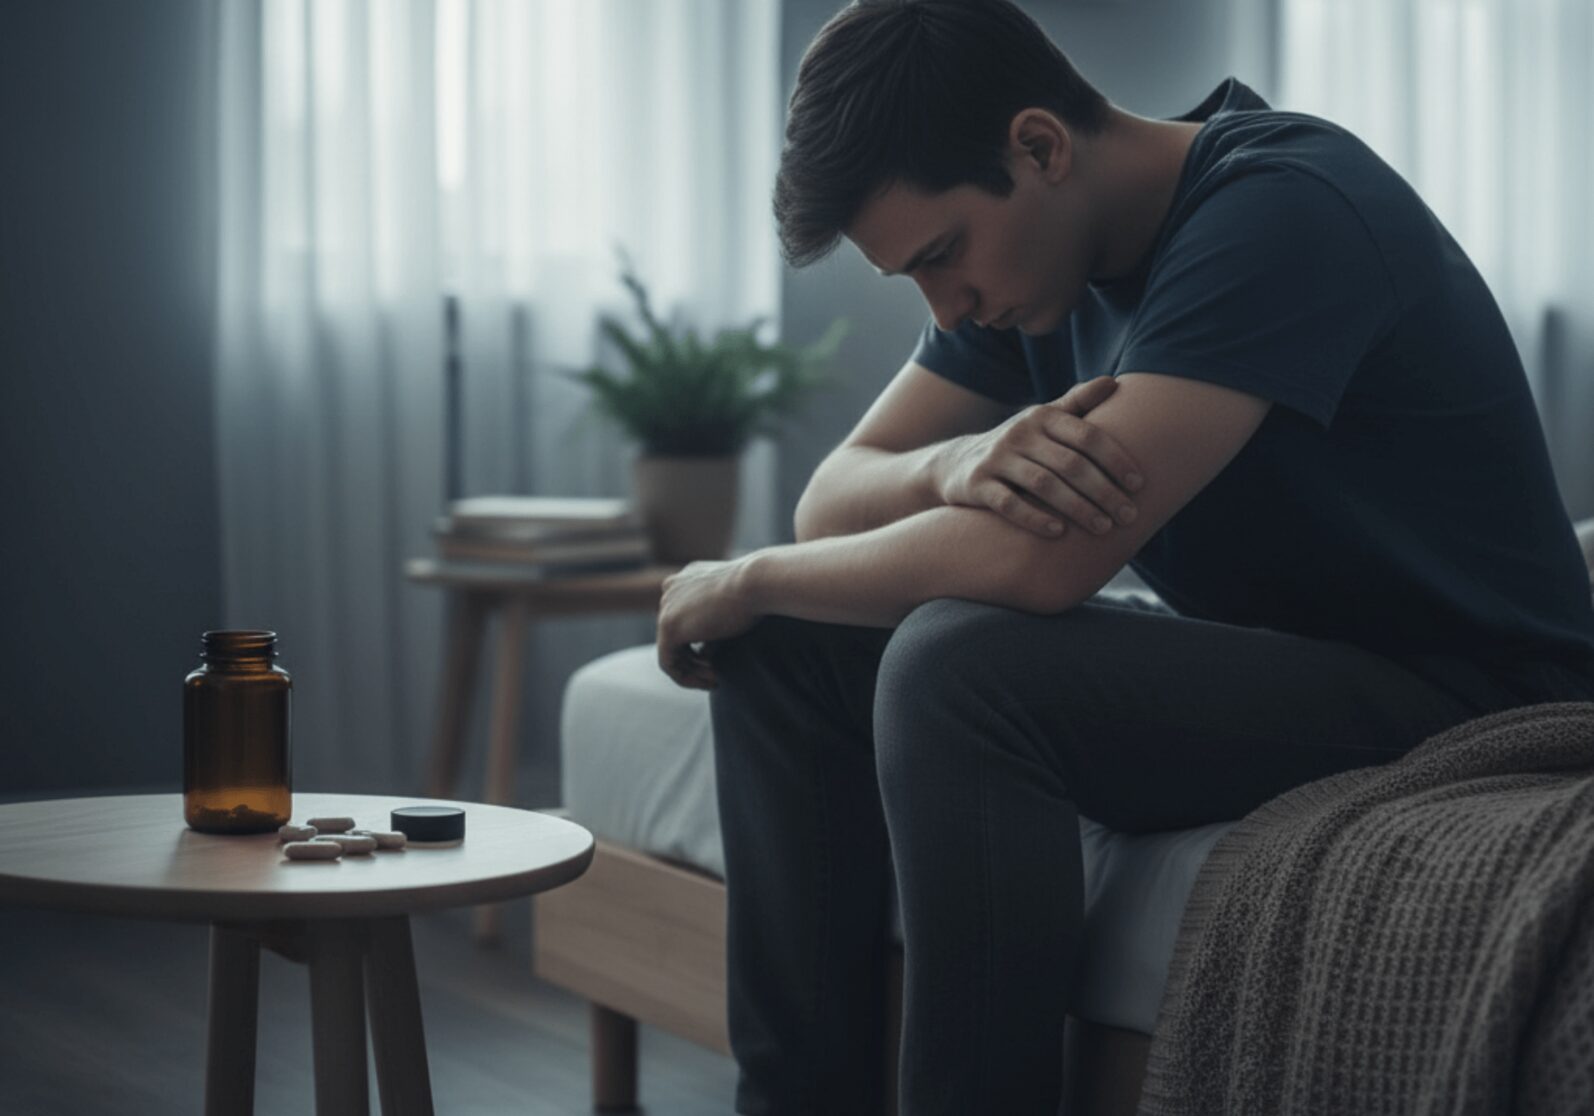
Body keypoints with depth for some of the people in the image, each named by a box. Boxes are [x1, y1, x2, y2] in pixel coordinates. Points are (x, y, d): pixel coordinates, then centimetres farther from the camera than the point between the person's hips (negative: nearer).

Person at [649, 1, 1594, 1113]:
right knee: (785, 644, -1)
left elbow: (1042, 562, -30)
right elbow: (838, 498, 4)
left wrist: (746, 580, -15)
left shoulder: (1279, 208, -23)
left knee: (955, 665, -30)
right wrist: (959, 464, -20)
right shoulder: (1031, 249, 5)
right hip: (1242, 656, 9)